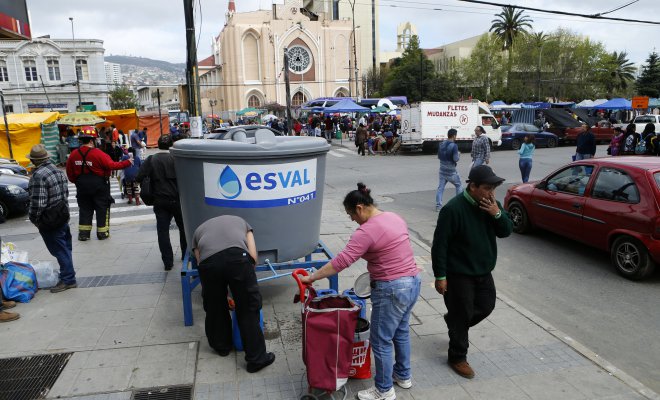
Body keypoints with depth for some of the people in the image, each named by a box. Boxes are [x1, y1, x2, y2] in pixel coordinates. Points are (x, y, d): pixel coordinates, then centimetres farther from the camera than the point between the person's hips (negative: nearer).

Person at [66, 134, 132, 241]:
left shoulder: (73, 155, 0)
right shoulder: (98, 153, -17)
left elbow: (70, 172, 5)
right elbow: (111, 165, -18)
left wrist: (76, 181, 21)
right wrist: (127, 163, -9)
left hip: (82, 185, 5)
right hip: (99, 185, -4)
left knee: (84, 208, 14)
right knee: (102, 208, 7)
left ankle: (83, 233, 15)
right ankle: (102, 232, 11)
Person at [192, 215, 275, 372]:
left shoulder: (199, 230, 39)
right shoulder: (240, 221, 38)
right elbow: (253, 256, 21)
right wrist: (246, 280, 35)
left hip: (208, 261, 1)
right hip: (237, 256, -1)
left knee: (215, 308, 25)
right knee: (248, 310, 12)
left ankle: (221, 346, 44)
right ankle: (257, 358, 18)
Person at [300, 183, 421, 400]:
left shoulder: (367, 231, -20)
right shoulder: (395, 218, 6)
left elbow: (340, 262, -23)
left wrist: (312, 277, -15)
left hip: (392, 290, -9)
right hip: (413, 281, 9)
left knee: (381, 340, 7)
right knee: (400, 331, 25)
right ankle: (403, 376, 42)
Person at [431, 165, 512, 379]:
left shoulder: (492, 204, -2)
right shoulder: (453, 209, -23)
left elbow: (506, 231, 0)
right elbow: (439, 245, -21)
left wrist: (497, 214, -20)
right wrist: (440, 276, -19)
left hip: (483, 271, 7)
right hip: (459, 274, -7)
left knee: (486, 306, 19)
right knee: (462, 315, 4)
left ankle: (454, 322, 45)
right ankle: (457, 358, 23)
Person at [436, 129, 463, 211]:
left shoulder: (441, 144, 4)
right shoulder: (454, 146, -17)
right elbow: (455, 159, -18)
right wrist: (459, 155, 1)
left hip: (442, 169, 5)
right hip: (451, 171, -5)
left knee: (440, 187, 6)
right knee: (459, 186, 14)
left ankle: (438, 205, 2)